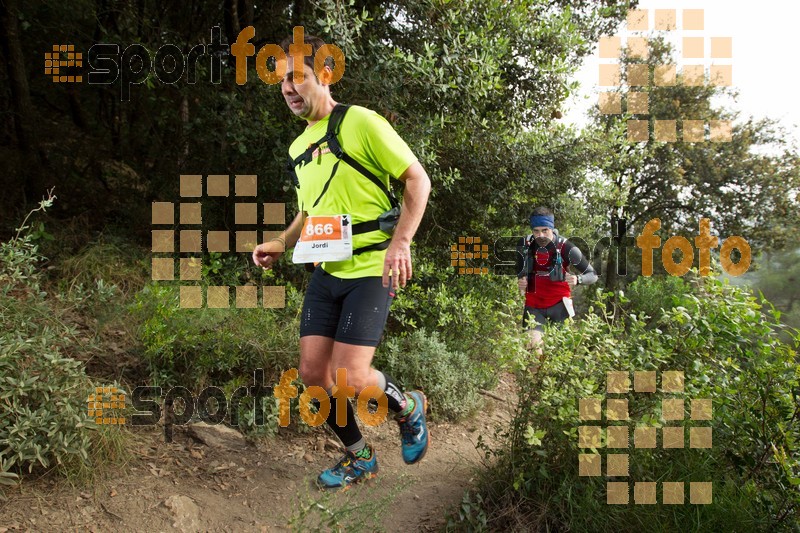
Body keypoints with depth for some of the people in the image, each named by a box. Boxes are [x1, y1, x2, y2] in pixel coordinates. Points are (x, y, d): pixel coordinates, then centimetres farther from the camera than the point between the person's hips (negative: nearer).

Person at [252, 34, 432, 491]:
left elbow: (418, 179, -8)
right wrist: (281, 244, 9)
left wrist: (401, 241, -19)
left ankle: (409, 407, 19)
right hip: (326, 272, 7)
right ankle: (359, 457, 25)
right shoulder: (298, 147, 15)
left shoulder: (361, 122, -8)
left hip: (371, 270, -7)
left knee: (349, 378, -14)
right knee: (313, 372, 3)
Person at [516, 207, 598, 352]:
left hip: (559, 304, -2)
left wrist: (577, 279, -30)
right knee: (532, 346, -12)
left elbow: (593, 275, -8)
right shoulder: (525, 245, -5)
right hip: (534, 306, 2)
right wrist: (521, 282, -11)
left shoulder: (565, 247, -15)